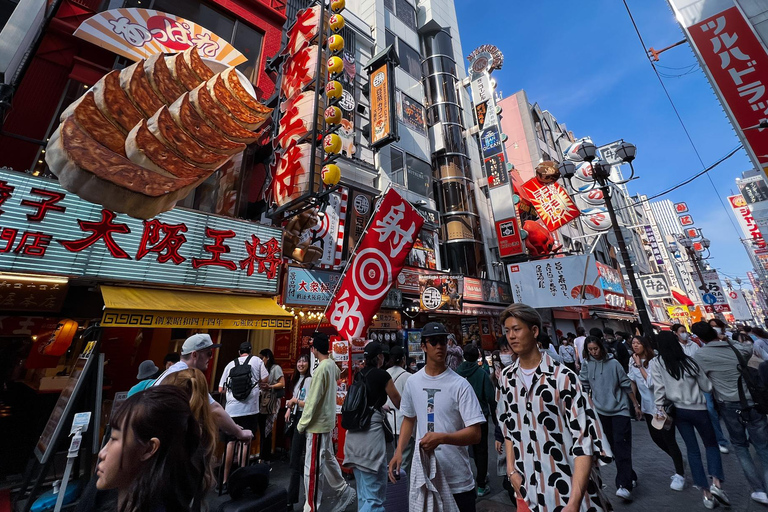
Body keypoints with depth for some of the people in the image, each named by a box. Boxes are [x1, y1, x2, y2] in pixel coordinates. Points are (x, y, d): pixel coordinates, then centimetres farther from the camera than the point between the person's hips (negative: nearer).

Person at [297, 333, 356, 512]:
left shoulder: (321, 369, -24)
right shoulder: (332, 365, 1)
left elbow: (312, 401, -21)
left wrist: (301, 424, -9)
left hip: (318, 423, -9)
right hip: (328, 421, 9)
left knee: (313, 467, 4)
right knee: (328, 459, 23)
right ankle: (343, 491, 37)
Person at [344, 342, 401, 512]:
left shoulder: (359, 375, 9)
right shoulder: (383, 375, -9)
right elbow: (399, 403, 2)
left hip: (354, 433, 8)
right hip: (371, 431, -7)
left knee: (364, 492, 21)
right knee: (375, 494, 2)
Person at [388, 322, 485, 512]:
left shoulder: (460, 384, -15)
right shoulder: (412, 382, -1)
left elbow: (475, 434, -16)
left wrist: (441, 437, -28)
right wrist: (398, 451, 3)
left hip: (457, 477, -3)